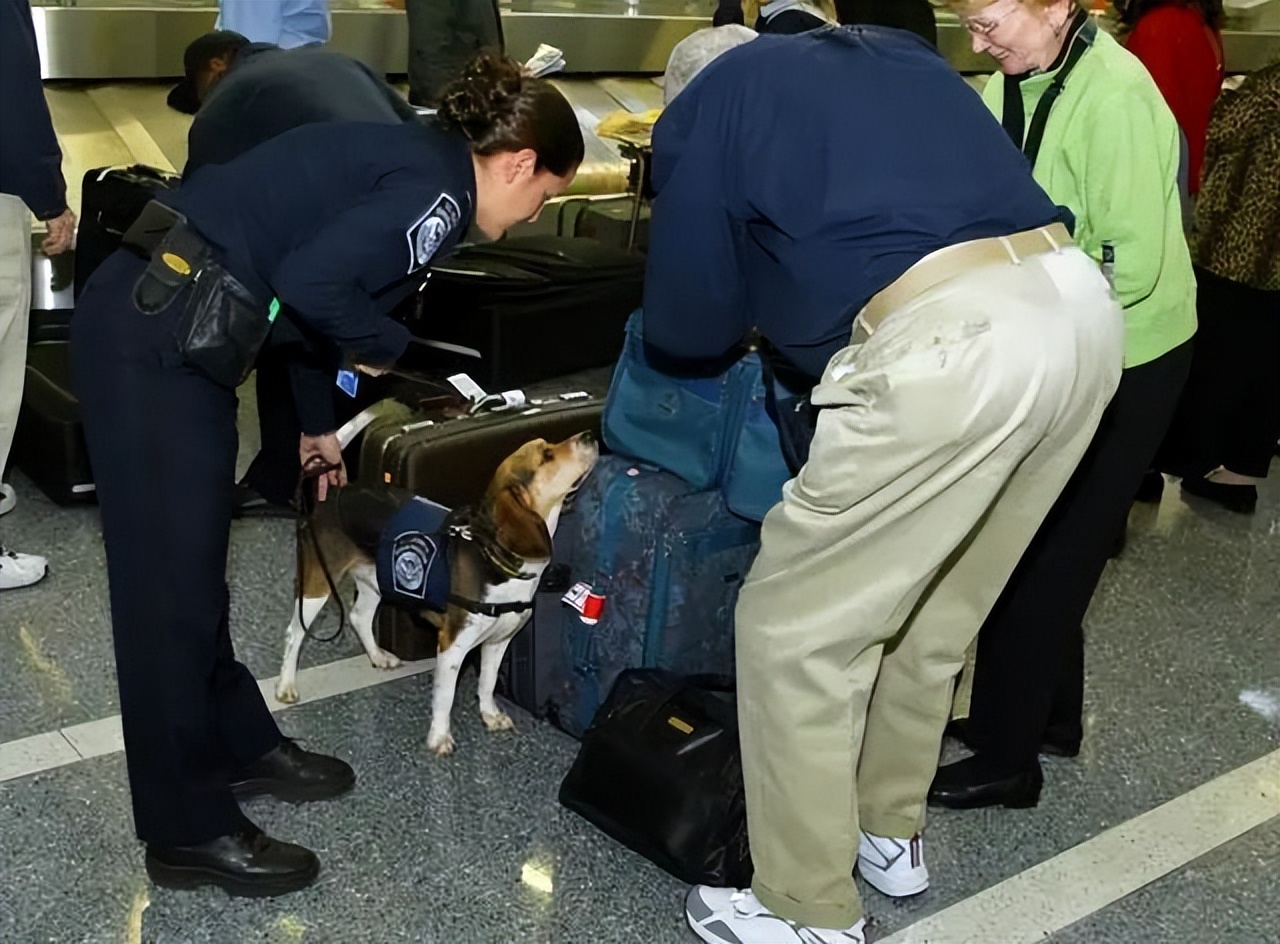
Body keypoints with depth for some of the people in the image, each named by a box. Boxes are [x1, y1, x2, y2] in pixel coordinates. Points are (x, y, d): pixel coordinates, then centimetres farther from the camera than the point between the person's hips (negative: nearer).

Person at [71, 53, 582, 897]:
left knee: (193, 571, 19)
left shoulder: (410, 160, 17)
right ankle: (191, 834, 10)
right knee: (170, 585, -1)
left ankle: (237, 745, 35)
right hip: (154, 334, -10)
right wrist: (384, 347, -3)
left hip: (162, 326, 10)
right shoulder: (435, 191, -12)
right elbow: (312, 281, -23)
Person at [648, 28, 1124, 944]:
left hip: (950, 345, -7)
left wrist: (753, 303, 37)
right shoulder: (900, 51, 30)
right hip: (1082, 307, 8)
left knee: (795, 630, 10)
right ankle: (891, 832, 43)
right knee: (935, 615, 25)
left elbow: (684, 328, 16)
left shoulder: (707, 106, 14)